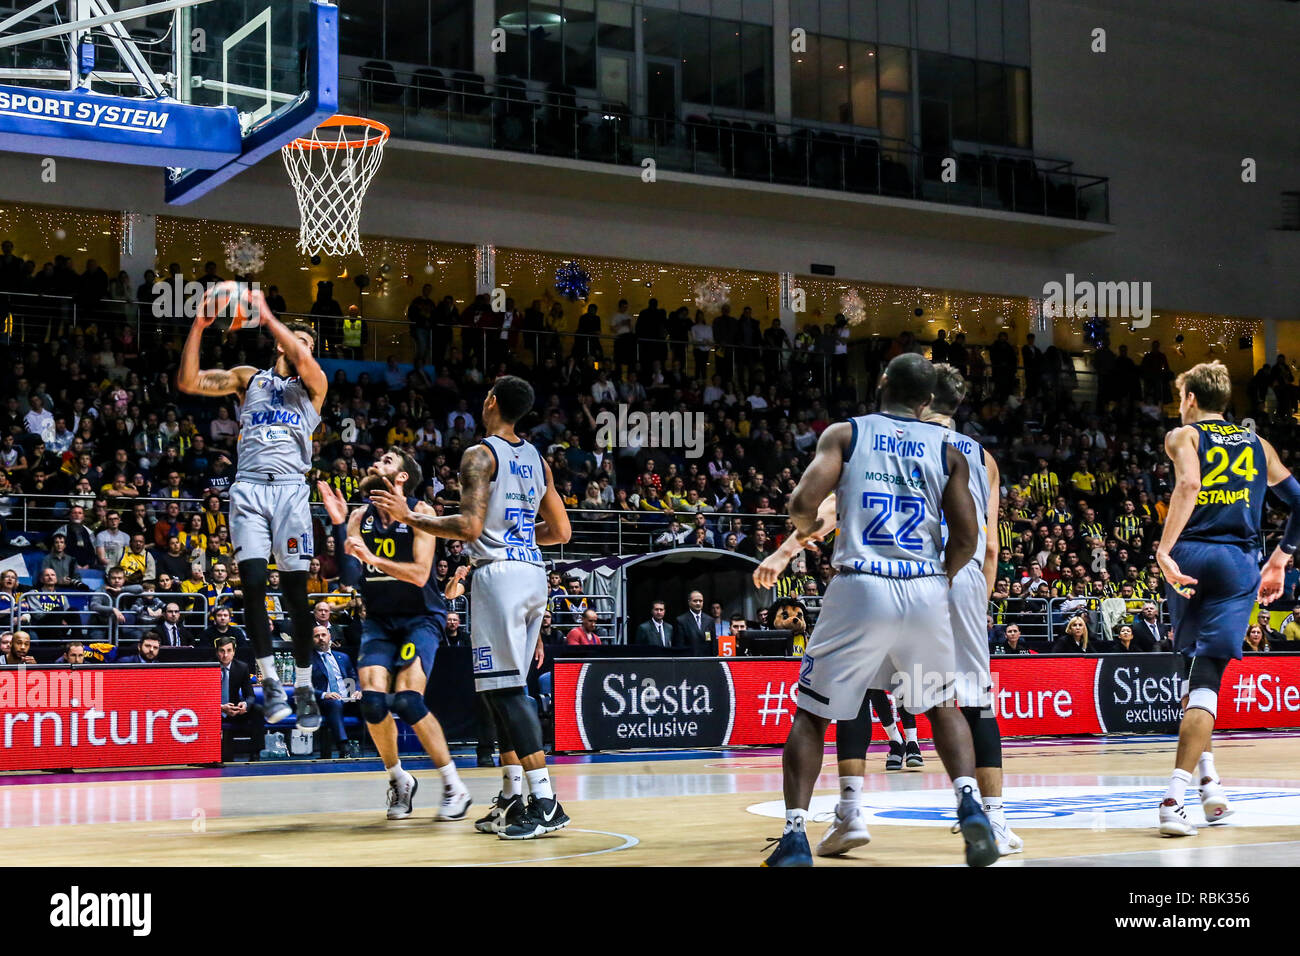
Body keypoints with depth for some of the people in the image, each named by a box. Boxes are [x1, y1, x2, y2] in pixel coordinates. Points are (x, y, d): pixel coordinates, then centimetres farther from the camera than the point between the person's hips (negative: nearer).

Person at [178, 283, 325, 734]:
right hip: (249, 488, 1)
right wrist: (198, 327, -5)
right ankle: (270, 680, -3)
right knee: (253, 583, -12)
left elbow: (302, 360, -11)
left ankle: (304, 688, 4)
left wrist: (266, 315, -13)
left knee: (294, 591, -4)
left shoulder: (313, 385, 14)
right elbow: (188, 382, 6)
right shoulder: (248, 378, 18)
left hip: (290, 488, -1)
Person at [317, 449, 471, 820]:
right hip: (379, 619, 4)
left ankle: (454, 786, -5)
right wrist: (339, 524, -19)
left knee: (407, 700, -20)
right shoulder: (360, 517, 1)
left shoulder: (420, 513, -11)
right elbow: (351, 577, -10)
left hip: (421, 618, -4)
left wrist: (373, 559, -34)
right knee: (372, 701, -16)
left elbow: (420, 574, -22)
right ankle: (398, 780, 8)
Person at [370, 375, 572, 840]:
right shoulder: (536, 459, 16)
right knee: (503, 688, 16)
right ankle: (513, 797, 16)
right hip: (533, 573, 8)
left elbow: (469, 527, -17)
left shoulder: (480, 454, -7)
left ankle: (545, 803, -16)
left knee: (505, 688, -10)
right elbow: (561, 531, 17)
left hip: (498, 572, -8)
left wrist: (410, 517, -8)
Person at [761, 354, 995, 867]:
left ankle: (795, 836, 1)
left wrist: (807, 527, 16)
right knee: (942, 706, 25)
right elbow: (966, 539, 5)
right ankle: (970, 804, 4)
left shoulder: (844, 433, 7)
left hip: (860, 588, -2)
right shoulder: (948, 451, 12)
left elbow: (803, 502, -6)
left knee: (812, 713, 12)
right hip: (926, 592, 2)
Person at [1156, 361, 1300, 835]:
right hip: (1236, 564, 1)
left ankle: (1207, 775, 17)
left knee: (1198, 667, 22)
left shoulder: (1183, 436, 7)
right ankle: (1175, 796, -18)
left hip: (1188, 557, 0)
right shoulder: (1257, 444, 18)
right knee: (1206, 678, -6)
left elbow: (1188, 483, -15)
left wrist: (1164, 550, -22)